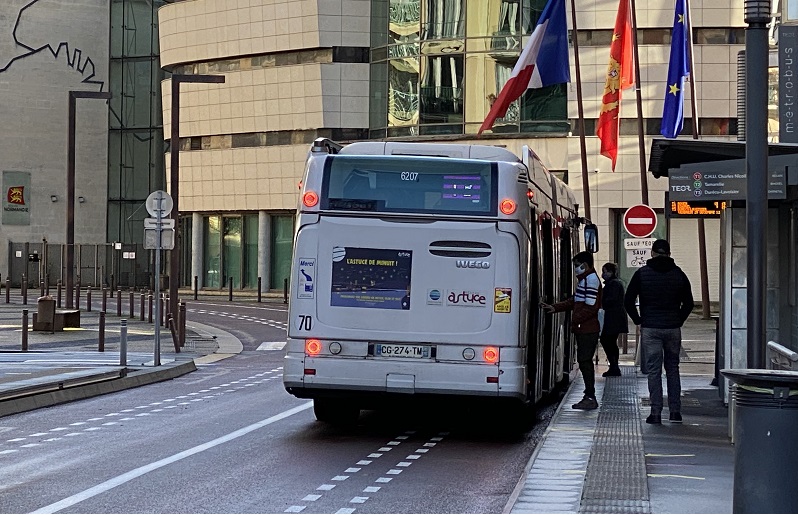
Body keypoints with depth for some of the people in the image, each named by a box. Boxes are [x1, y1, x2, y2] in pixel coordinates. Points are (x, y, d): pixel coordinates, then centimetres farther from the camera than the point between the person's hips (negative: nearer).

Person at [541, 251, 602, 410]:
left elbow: (591, 307, -20)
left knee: (585, 362, -8)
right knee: (584, 362, 11)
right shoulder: (585, 279, 20)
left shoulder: (591, 280, -13)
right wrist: (555, 307, 15)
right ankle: (589, 396, 15)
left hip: (587, 330, -10)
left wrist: (575, 320, -16)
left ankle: (590, 398, -6)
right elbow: (574, 301, 22)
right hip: (583, 329, 10)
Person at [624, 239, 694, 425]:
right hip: (673, 329, 2)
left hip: (650, 328, -2)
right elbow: (688, 303, 6)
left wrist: (638, 320, 7)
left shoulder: (642, 274, -2)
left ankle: (656, 413, -5)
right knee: (673, 369, 12)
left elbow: (628, 301, -3)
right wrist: (678, 321, 13)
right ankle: (675, 411, 9)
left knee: (653, 371, 0)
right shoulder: (678, 274, 4)